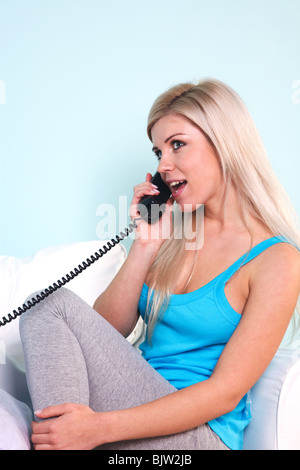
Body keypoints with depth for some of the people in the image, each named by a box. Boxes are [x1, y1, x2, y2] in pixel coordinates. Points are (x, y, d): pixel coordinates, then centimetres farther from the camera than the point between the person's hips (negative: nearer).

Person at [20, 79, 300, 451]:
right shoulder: (170, 230, 10)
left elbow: (226, 392, -14)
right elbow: (105, 332, 6)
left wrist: (102, 427, -23)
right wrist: (145, 247, -7)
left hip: (201, 432, -6)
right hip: (140, 403, 6)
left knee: (56, 307, -18)